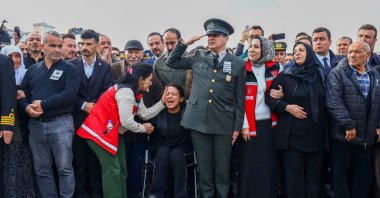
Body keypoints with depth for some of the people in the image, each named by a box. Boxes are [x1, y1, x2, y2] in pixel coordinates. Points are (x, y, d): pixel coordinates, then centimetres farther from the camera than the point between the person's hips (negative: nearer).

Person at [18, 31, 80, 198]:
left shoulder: (69, 69, 0)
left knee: (65, 168, 1)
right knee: (42, 170, 11)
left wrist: (43, 104, -17)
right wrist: (27, 107, -11)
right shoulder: (33, 69, 13)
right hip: (36, 124, 4)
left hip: (61, 123, -4)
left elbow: (70, 94, -15)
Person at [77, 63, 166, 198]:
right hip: (99, 131, -10)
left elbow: (145, 114, 4)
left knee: (121, 168, 10)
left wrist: (162, 102, 1)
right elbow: (126, 122, -22)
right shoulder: (126, 91, -21)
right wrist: (143, 128, -6)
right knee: (112, 169, -11)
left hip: (113, 131, 10)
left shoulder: (135, 93, 11)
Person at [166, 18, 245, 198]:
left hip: (223, 123, -1)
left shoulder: (238, 64, 2)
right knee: (204, 168, 9)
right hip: (199, 121, 2)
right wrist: (185, 43, 3)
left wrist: (238, 126, 0)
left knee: (222, 169, 7)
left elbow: (240, 99, 3)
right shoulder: (198, 57, 9)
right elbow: (171, 63, 14)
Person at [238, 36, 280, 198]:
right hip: (250, 124, -2)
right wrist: (244, 125, -8)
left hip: (270, 123, 2)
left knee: (269, 164, 6)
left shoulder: (275, 67, 5)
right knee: (249, 165, 0)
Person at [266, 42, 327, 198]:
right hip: (293, 133, -3)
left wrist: (325, 130, 7)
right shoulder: (286, 76, -1)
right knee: (294, 175, 3)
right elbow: (269, 97, -1)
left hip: (316, 133, 3)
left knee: (314, 174, 10)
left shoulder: (319, 75, 7)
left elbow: (325, 102, 14)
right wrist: (286, 107, -14)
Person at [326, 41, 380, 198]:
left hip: (367, 136, 5)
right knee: (341, 173, 4)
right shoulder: (338, 73, -5)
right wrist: (348, 125, -19)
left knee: (365, 174, 12)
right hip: (343, 134, -5)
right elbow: (333, 101, -16)